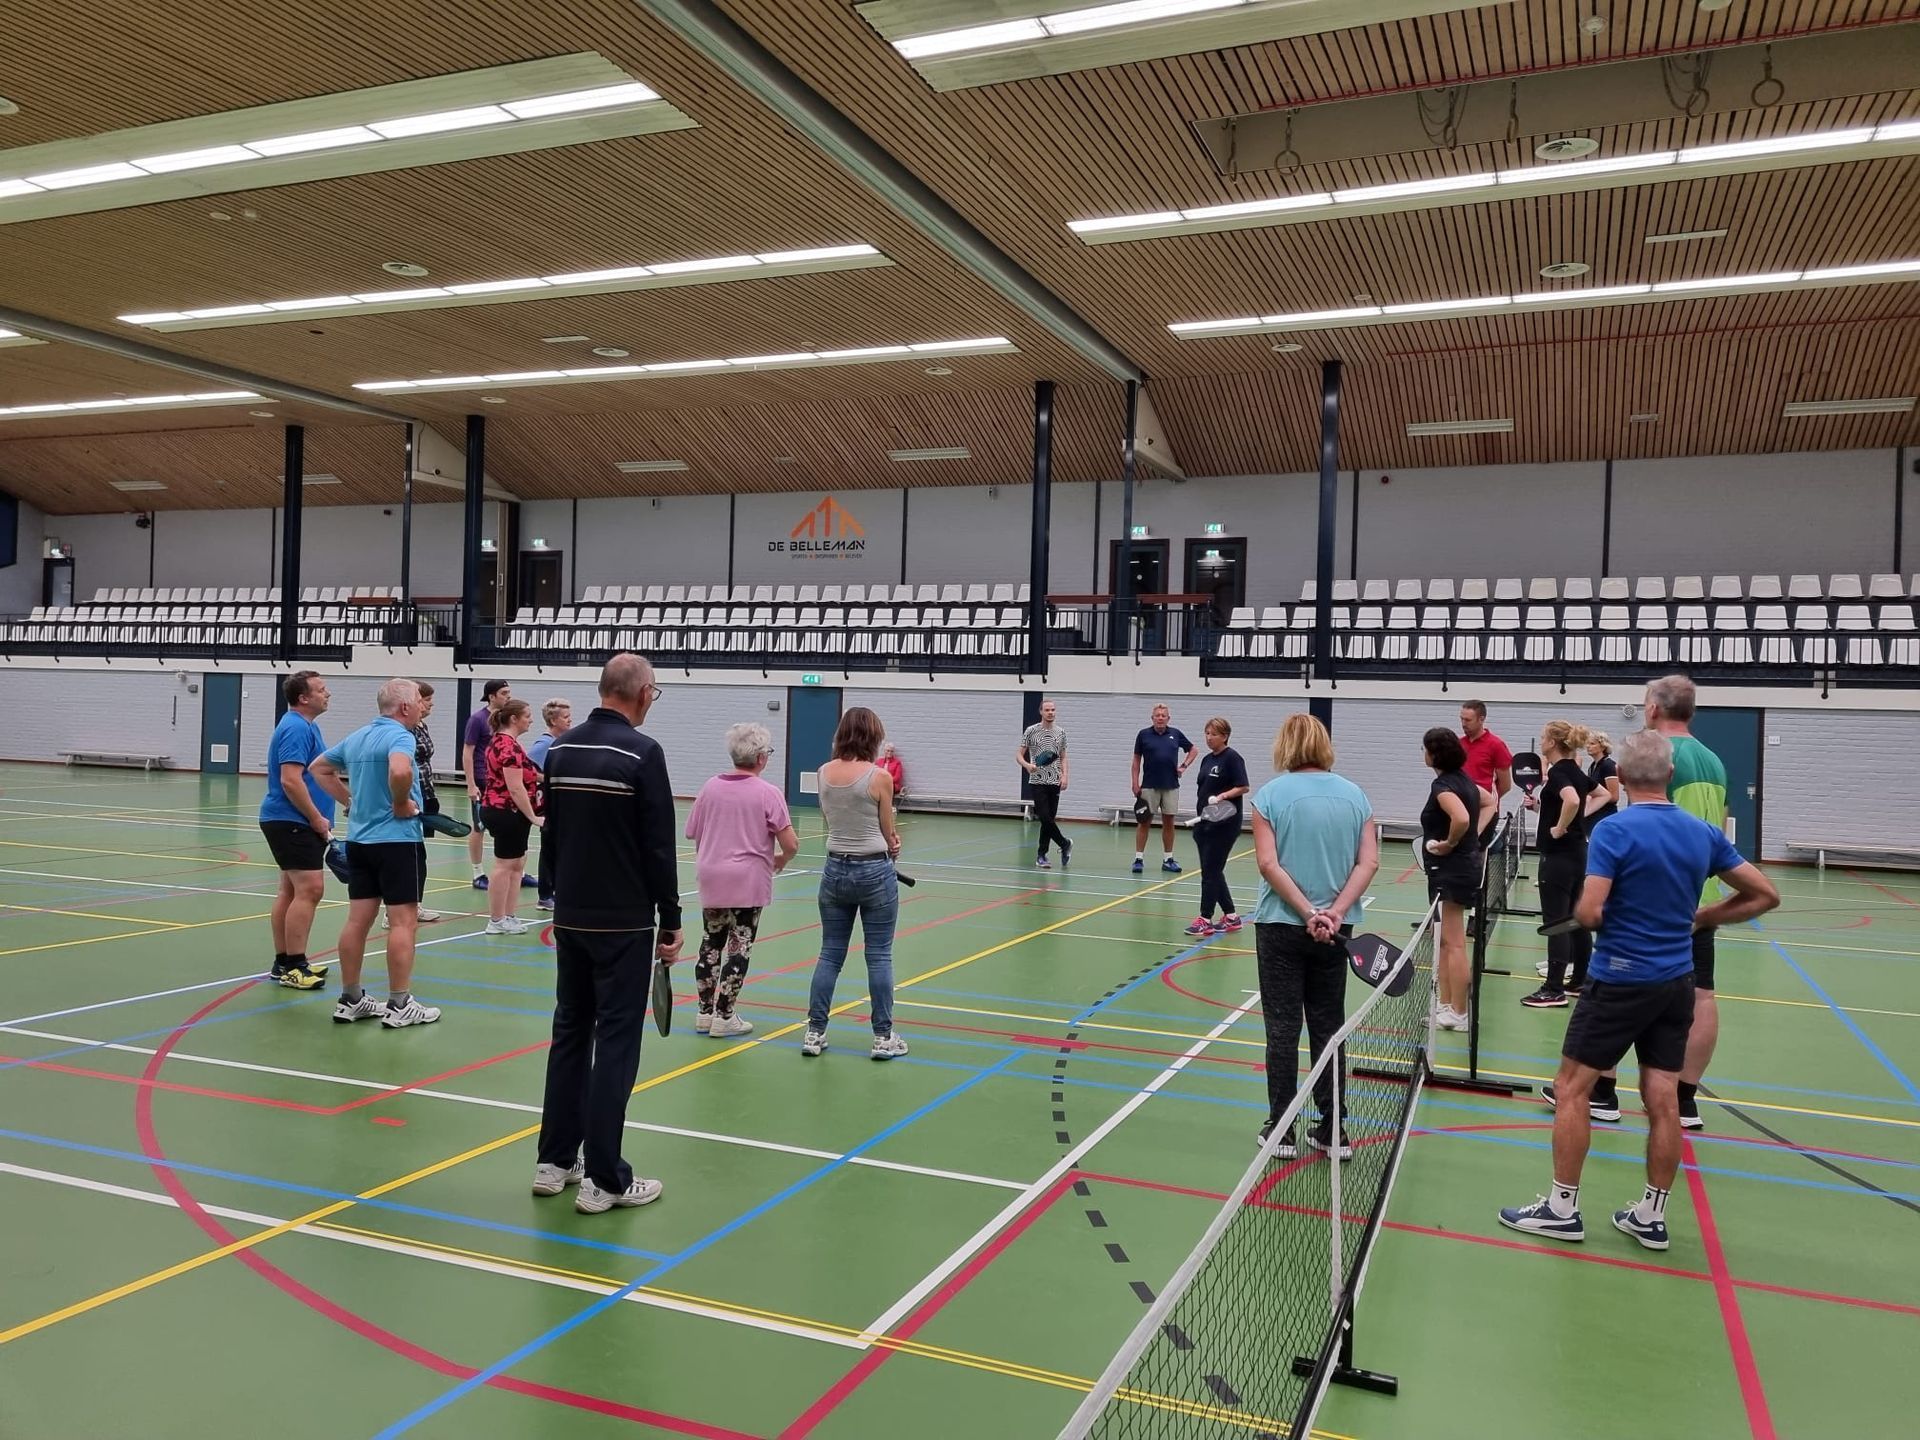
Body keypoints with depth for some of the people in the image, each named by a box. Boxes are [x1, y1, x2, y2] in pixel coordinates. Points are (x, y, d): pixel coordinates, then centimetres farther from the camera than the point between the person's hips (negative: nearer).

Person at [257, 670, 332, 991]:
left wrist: (319, 819, 24)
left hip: (292, 822, 11)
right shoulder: (296, 728, -16)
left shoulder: (305, 725, 16)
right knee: (309, 889, -13)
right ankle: (294, 967, -11)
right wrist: (317, 819, -17)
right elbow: (290, 780, -23)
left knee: (290, 890, 12)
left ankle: (283, 962, 17)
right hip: (292, 822, -11)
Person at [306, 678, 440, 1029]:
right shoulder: (400, 736, -14)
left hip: (359, 839, 8)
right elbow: (400, 771, -36)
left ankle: (350, 999, 17)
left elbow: (319, 768, 24)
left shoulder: (357, 737, 13)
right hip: (396, 839, -8)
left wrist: (350, 800, 17)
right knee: (403, 922, -3)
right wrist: (402, 804, -18)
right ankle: (400, 1005, 0)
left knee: (358, 919, 11)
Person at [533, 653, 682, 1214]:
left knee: (569, 1032, 15)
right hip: (624, 924, -7)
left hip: (570, 918, 7)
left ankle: (555, 1161, 22)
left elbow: (551, 835, 14)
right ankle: (604, 1179, 3)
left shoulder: (561, 748, 7)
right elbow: (658, 847, -15)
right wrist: (670, 923, -7)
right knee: (616, 1042, -2)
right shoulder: (642, 752, -14)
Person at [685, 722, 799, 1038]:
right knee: (739, 948, 3)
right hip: (748, 882, -5)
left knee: (711, 943, 14)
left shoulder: (711, 787, 2)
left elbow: (692, 833, 9)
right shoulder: (768, 794, -11)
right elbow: (791, 844, -13)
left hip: (711, 879, 5)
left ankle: (706, 1012, 20)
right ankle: (724, 1017, 7)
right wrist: (781, 860, 7)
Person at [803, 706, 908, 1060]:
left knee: (830, 954, 12)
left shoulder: (824, 772, 0)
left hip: (836, 869, 4)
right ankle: (883, 1037, 12)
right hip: (875, 871, -4)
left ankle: (814, 1033, 16)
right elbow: (888, 834, -5)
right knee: (879, 956, 5)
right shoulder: (879, 777, -13)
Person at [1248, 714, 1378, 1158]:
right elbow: (1368, 862, -5)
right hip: (1336, 929, 3)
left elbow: (1268, 863, -15)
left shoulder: (1271, 793, -6)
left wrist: (1308, 913, -16)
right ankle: (1333, 1131, 17)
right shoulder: (1354, 794, 4)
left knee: (1283, 1028, 5)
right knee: (1328, 1027, 12)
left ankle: (1280, 1130, 12)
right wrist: (1335, 913, -12)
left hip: (1281, 925, -3)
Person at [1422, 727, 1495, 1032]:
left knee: (1454, 943, -2)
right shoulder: (1461, 778, 9)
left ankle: (1458, 1015, 5)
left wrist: (1449, 844, -18)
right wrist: (1475, 835, 13)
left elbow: (1461, 818, -36)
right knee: (1446, 941, 16)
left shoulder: (1443, 785, -19)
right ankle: (1446, 1006, 23)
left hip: (1450, 869, -10)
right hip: (1463, 865, 10)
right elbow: (1490, 803, 24)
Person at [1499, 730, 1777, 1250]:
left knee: (1572, 1088, 5)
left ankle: (1562, 1209, 10)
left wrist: (1601, 914, 1)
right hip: (1676, 982, 6)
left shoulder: (1614, 830, -16)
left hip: (1620, 981, -6)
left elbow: (1588, 913, -21)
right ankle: (1651, 1217, 19)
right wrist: (1702, 917, 14)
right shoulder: (1703, 833, 2)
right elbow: (1765, 895, 8)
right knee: (1663, 1099, 10)